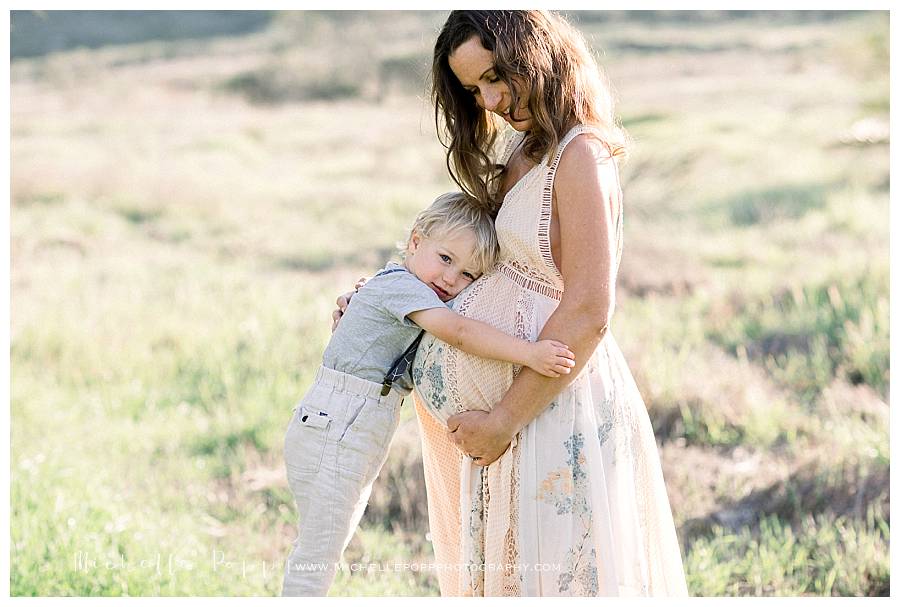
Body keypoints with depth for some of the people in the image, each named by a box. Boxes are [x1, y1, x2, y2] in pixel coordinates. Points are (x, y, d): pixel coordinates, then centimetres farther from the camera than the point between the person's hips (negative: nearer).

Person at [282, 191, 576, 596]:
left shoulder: (403, 289, 16)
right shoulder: (401, 284, -15)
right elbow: (459, 334, -28)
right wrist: (530, 354, -34)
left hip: (354, 435, 10)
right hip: (334, 429, -10)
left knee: (323, 549, 18)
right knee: (318, 553, -8)